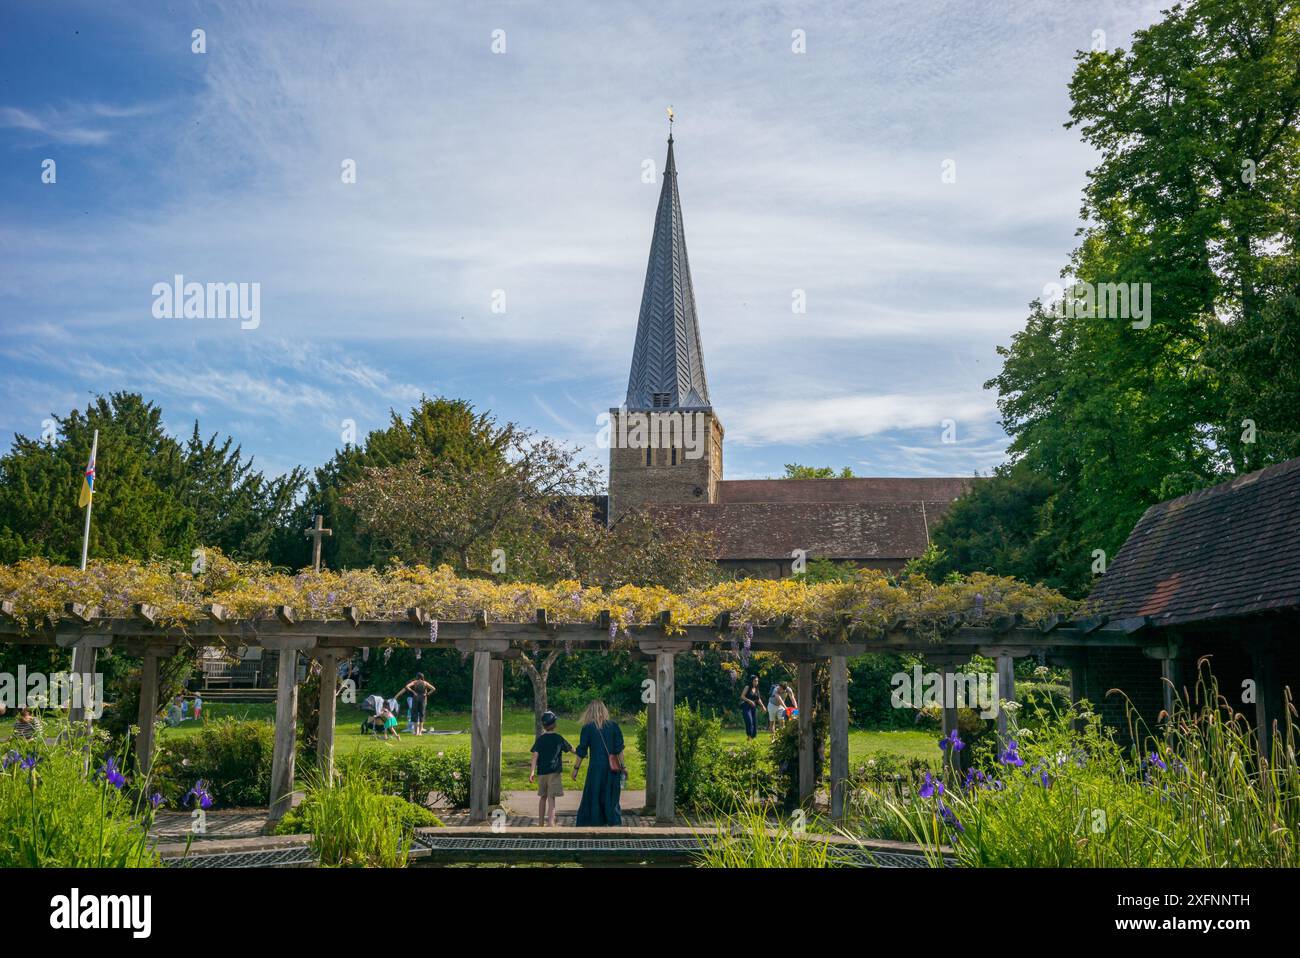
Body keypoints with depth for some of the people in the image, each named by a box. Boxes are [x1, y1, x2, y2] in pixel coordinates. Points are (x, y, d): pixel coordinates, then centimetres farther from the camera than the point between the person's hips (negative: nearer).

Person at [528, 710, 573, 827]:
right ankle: (550, 822, -21)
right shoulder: (559, 738, 0)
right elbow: (570, 749, 14)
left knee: (543, 797, 17)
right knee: (551, 798, -7)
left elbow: (535, 755, -6)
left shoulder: (540, 739, 2)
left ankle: (541, 822, 25)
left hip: (542, 772, 3)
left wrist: (532, 771, -9)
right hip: (555, 771, -3)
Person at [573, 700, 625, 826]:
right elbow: (619, 749, 1)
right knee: (611, 799, 10)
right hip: (612, 768, 2)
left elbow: (582, 751, -1)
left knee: (592, 799, 5)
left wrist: (576, 768, 7)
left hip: (596, 767, -2)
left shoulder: (587, 728, -4)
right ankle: (615, 823, 6)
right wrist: (623, 766, 6)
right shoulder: (613, 726, 1)